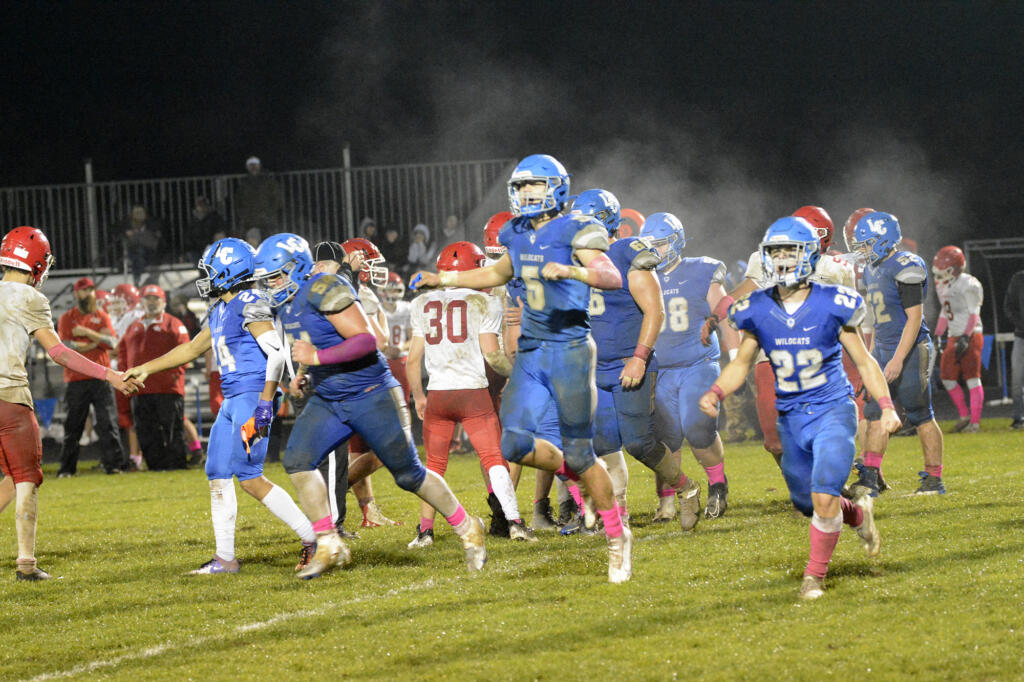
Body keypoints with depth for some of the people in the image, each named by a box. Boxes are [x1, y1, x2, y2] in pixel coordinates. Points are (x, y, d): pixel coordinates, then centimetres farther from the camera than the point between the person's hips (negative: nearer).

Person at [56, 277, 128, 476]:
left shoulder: (102, 317, 12)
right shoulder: (66, 319, 7)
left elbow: (111, 342, -3)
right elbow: (66, 347, -6)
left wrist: (87, 332, -13)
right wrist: (96, 342, -5)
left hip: (100, 379, 1)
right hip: (76, 381, -1)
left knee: (106, 422, -6)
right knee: (72, 425, 1)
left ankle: (114, 463, -7)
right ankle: (67, 467, 7)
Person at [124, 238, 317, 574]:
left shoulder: (250, 304, -13)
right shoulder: (220, 311, 17)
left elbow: (276, 353, -20)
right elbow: (191, 349, 29)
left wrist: (265, 404, -25)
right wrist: (145, 369, 30)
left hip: (253, 395, -10)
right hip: (232, 401, 10)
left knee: (250, 477, -13)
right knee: (218, 476, 8)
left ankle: (312, 537, -9)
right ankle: (225, 558, 12)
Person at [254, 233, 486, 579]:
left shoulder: (325, 290, -19)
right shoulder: (286, 305, 8)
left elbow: (366, 341, -24)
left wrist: (318, 357, -30)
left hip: (370, 396, -8)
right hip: (327, 402, 8)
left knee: (408, 473, 0)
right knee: (297, 460, -13)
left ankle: (467, 529, 19)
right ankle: (329, 546, -8)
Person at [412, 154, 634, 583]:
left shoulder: (574, 232, -10)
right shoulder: (518, 234, 11)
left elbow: (612, 278, -23)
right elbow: (500, 274, 31)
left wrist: (568, 270, -37)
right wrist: (443, 280, 26)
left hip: (570, 351, -7)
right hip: (531, 354, 7)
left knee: (580, 453, -5)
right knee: (514, 445, -6)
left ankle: (618, 538, 10)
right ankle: (573, 471, 22)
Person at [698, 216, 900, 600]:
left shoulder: (832, 306, -10)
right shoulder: (757, 312, -2)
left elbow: (863, 360, -1)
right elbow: (741, 363, 10)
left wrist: (886, 407, -10)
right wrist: (715, 393, -9)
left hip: (833, 412, -4)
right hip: (790, 420, 4)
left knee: (824, 497, -19)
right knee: (809, 505, 13)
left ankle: (815, 574, -1)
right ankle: (859, 512, 44)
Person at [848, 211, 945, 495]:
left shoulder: (906, 268, -16)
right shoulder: (872, 270, 12)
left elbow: (914, 317, -19)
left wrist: (898, 359, -23)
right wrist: (875, 355, 20)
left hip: (909, 349, -9)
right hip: (883, 349, 9)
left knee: (921, 416, -1)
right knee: (875, 413, 2)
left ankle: (934, 479, 8)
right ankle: (870, 478, 0)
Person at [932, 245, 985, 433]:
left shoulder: (968, 285, -13)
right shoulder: (943, 287, 13)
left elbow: (974, 314, -15)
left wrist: (966, 337, -23)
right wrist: (937, 336, 17)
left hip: (970, 336, -9)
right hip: (954, 338, 9)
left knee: (972, 378, -7)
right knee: (947, 377, 5)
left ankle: (975, 422, -4)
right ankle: (964, 416, 17)